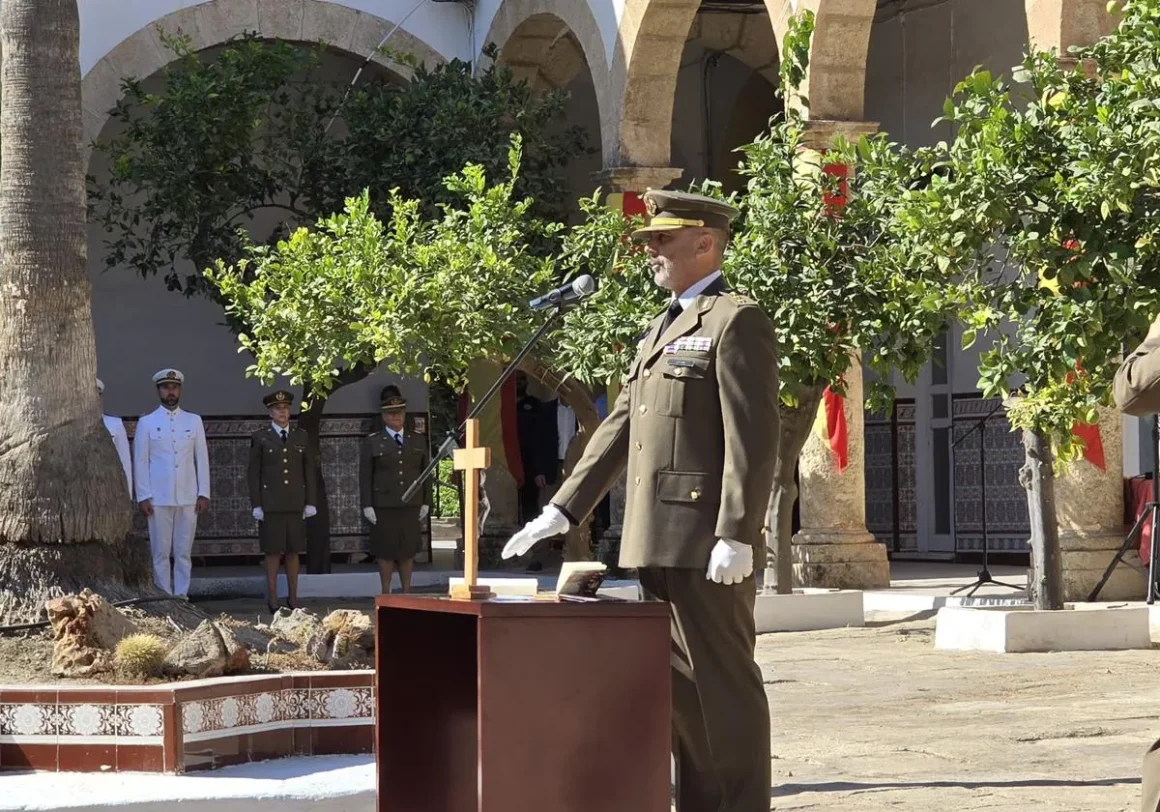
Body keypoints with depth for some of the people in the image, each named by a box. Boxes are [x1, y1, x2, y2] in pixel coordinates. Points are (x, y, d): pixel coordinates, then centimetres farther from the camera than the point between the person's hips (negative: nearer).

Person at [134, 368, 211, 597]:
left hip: (188, 498, 2)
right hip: (158, 500, -2)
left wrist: (204, 494, 3)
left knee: (184, 554, 3)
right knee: (161, 554, -1)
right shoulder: (146, 423, 5)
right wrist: (143, 497, -4)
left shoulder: (194, 421, 11)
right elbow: (140, 462, 3)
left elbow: (202, 460, 10)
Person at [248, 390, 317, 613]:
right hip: (270, 504, -2)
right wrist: (256, 505, -6)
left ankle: (293, 596, 11)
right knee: (273, 551, 0)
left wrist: (310, 502, 3)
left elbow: (309, 472, 9)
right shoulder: (260, 438, 1)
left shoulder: (301, 437, 9)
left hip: (296, 504, 2)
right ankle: (272, 597, 5)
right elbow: (253, 473, 0)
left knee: (293, 551, 5)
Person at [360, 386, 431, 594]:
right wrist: (367, 506, -8)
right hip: (384, 507, -3)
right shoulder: (372, 443, 3)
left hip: (411, 506, 3)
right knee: (386, 550, -1)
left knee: (408, 550, 5)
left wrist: (426, 503, 4)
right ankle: (386, 594, 6)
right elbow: (365, 477, 0)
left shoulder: (418, 442, 12)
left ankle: (407, 591, 11)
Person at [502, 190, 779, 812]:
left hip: (707, 545, -9)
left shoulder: (737, 321, -6)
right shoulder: (660, 329, 22)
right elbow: (618, 428, 22)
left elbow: (752, 438, -15)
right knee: (679, 686, 11)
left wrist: (736, 536, -21)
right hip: (657, 544, 9)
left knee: (724, 685, -6)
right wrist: (561, 511, 17)